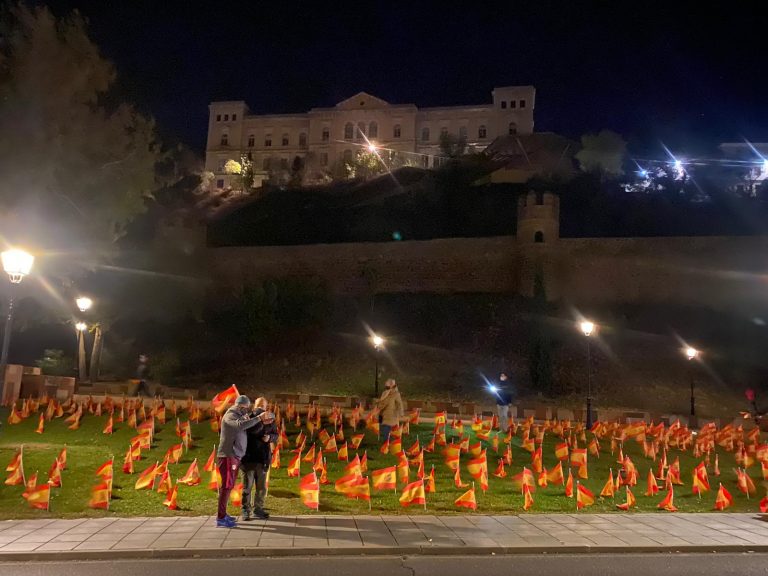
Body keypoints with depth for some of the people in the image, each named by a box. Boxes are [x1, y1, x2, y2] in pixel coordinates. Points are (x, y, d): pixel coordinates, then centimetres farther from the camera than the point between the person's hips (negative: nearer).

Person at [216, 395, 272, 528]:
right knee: (226, 485, -8)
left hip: (235, 456, 9)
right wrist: (258, 418, -30)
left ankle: (223, 514, 20)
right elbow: (241, 425, -33)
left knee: (230, 485, 13)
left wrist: (263, 422, -1)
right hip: (228, 456, -9)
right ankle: (221, 518, -6)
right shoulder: (230, 415, -12)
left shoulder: (240, 416, 16)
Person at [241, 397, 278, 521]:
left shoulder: (269, 420, 2)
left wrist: (270, 437, -13)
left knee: (261, 487, 13)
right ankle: (246, 510, 17)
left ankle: (258, 508, 27)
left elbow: (276, 435, 8)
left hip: (263, 458, 4)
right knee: (247, 486, 5)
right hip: (248, 458, -3)